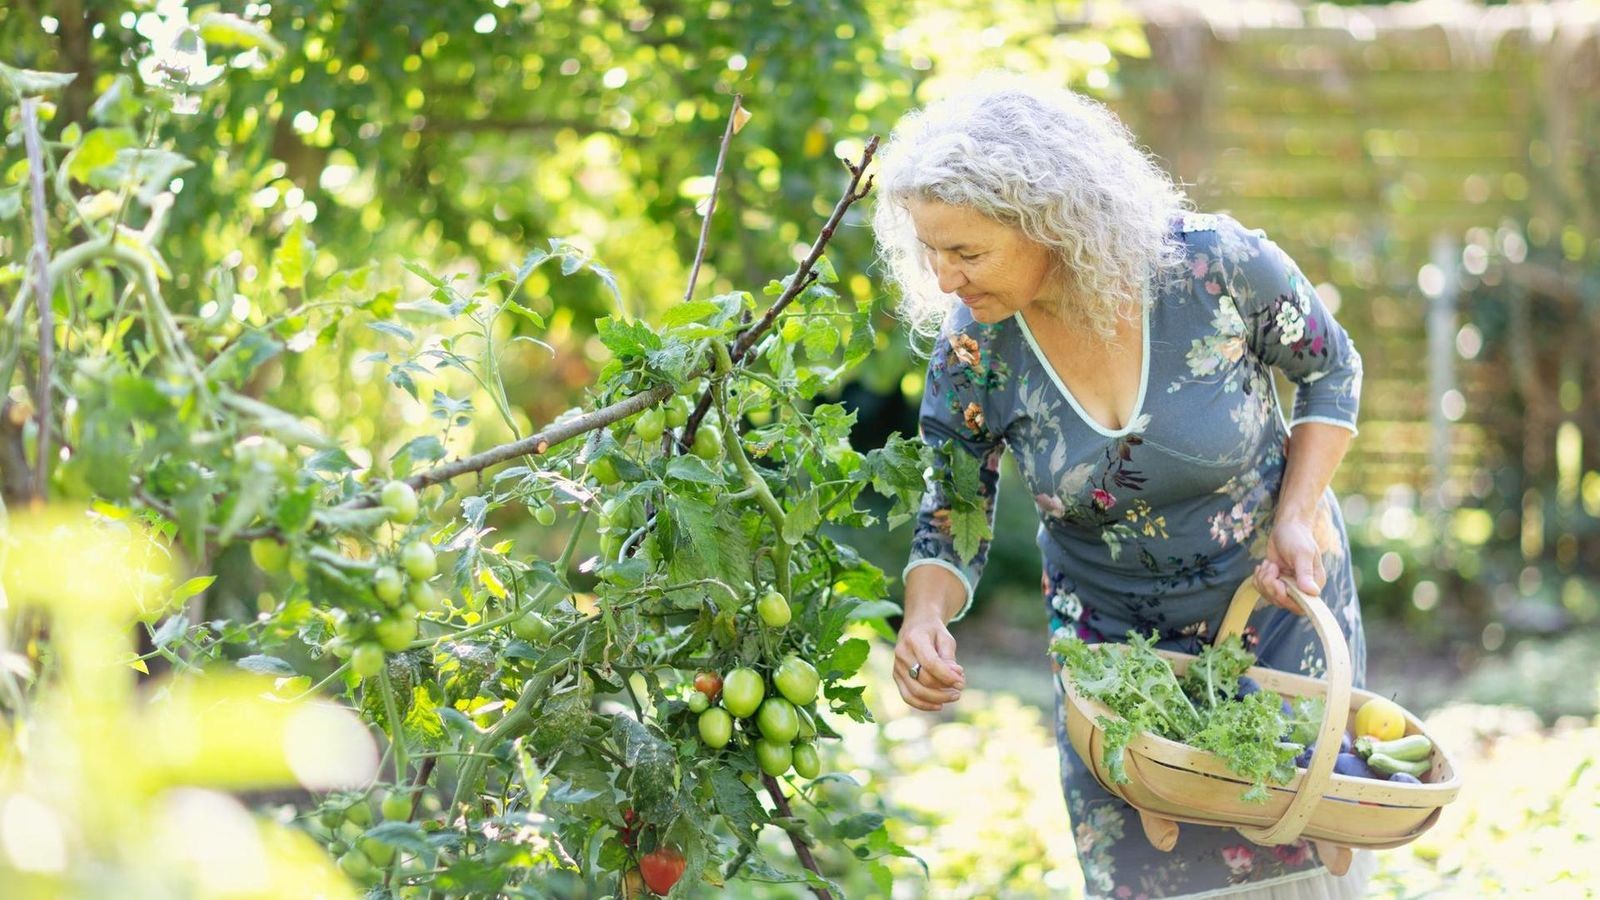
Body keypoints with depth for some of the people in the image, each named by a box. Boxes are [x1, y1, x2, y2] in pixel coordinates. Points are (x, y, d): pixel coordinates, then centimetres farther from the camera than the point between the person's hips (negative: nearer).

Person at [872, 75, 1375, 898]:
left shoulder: (1216, 266, -26)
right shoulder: (972, 344, -19)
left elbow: (1331, 369, -6)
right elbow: (955, 513, -7)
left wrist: (1298, 514, -16)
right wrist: (925, 619, -27)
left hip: (1277, 605, -1)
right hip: (1112, 639, 1)